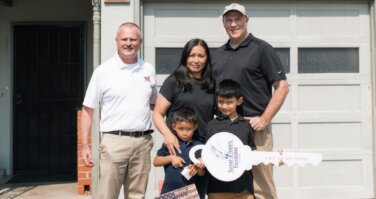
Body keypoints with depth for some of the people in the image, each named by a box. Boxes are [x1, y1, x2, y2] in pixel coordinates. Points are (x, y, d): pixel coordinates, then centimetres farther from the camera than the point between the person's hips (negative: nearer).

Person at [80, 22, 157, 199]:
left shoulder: (148, 70, 9)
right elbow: (88, 110, 1)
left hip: (143, 142, 3)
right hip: (114, 141, -3)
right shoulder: (103, 71, -1)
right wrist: (85, 145, -5)